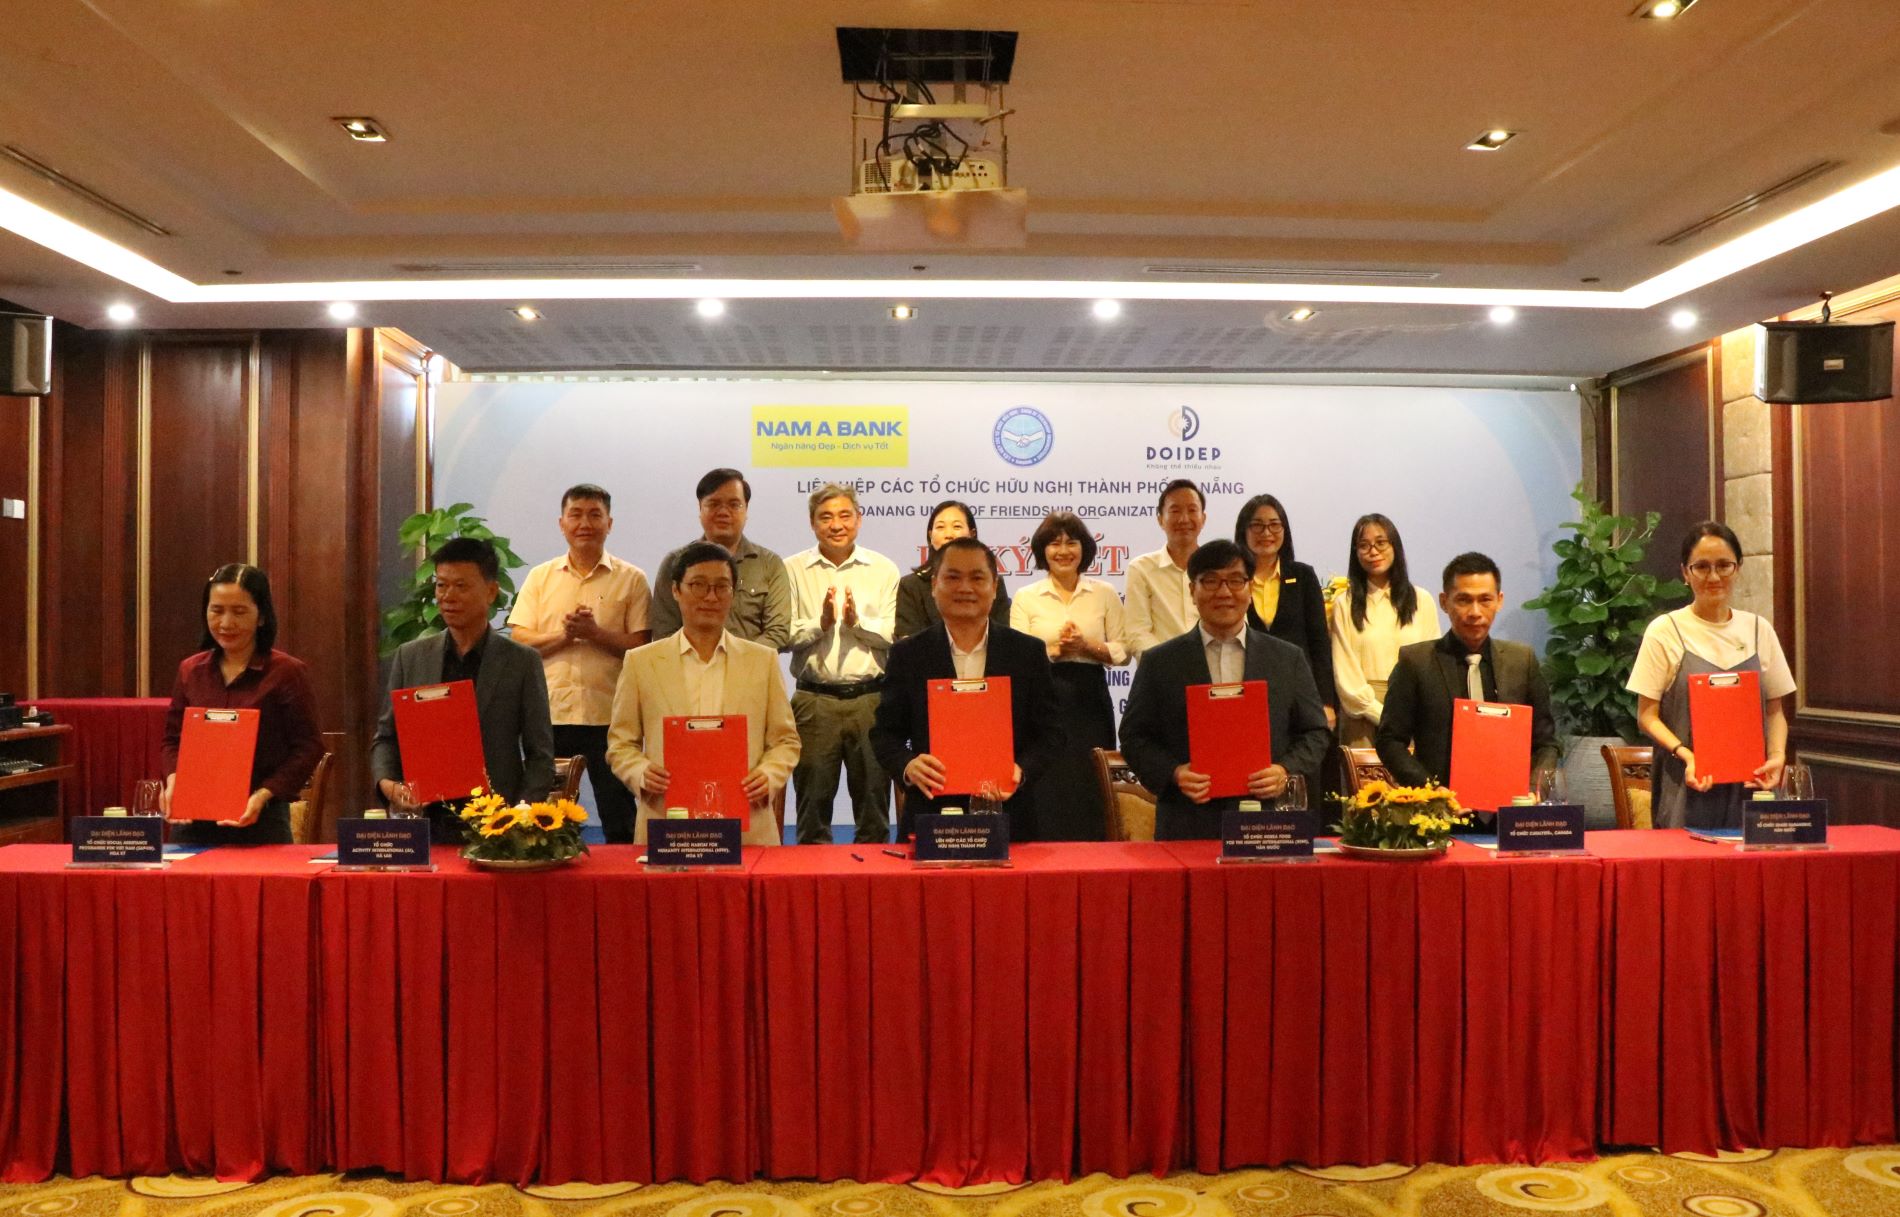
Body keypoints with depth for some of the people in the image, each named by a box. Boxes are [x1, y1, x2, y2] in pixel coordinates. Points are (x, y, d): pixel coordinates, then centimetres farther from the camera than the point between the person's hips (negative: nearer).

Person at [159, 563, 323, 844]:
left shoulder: (288, 672, -7)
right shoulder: (190, 670, 7)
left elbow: (308, 747, -8)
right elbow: (172, 739, 15)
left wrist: (264, 795, -19)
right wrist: (173, 780, -5)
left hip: (261, 821, -4)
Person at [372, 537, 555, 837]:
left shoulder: (522, 662, 2)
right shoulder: (410, 657, 11)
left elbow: (540, 754, 2)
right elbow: (386, 736, 16)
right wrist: (386, 783, -3)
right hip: (421, 820, 2)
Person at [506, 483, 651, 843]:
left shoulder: (631, 579, 4)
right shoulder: (540, 577, 11)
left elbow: (641, 648, -2)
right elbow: (519, 641, 3)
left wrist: (595, 633, -15)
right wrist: (565, 635, -12)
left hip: (610, 715, -2)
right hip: (550, 714, 2)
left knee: (620, 825, 5)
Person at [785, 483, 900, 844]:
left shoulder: (884, 569, 7)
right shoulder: (793, 570, 5)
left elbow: (897, 636, -2)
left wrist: (858, 621, -15)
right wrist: (820, 623, -18)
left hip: (871, 697, 1)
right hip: (814, 700, 0)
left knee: (874, 797, 8)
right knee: (813, 799, 7)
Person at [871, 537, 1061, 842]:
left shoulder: (1028, 652, 4)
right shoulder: (908, 654, 4)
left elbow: (1047, 733, 4)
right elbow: (885, 732, 5)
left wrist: (1022, 770, -16)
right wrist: (908, 765, -16)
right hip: (930, 814, 0)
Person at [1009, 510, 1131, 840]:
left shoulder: (1104, 594, 9)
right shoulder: (1026, 598, 6)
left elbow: (1122, 651, 5)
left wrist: (1086, 646, -10)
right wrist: (1056, 649, -15)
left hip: (1090, 700, 1)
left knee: (1090, 787, 0)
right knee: (1046, 791, -4)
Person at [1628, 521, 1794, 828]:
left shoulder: (1758, 630, 9)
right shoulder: (1664, 631, -2)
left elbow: (1774, 710, 13)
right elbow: (1647, 716, -3)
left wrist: (1777, 756, -5)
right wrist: (1684, 753, -19)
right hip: (1688, 785, -3)